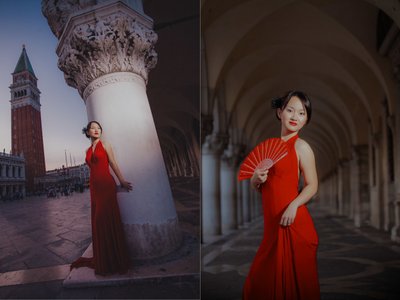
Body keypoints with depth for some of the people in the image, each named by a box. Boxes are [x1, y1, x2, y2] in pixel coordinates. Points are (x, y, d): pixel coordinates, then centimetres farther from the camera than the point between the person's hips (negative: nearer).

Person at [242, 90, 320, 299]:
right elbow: (254, 184, 16)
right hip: (271, 222, 6)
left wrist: (294, 205, -24)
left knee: (294, 279, 5)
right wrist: (257, 179, -7)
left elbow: (312, 185, -9)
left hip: (293, 223, -6)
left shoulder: (301, 146, -6)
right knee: (262, 279, 14)